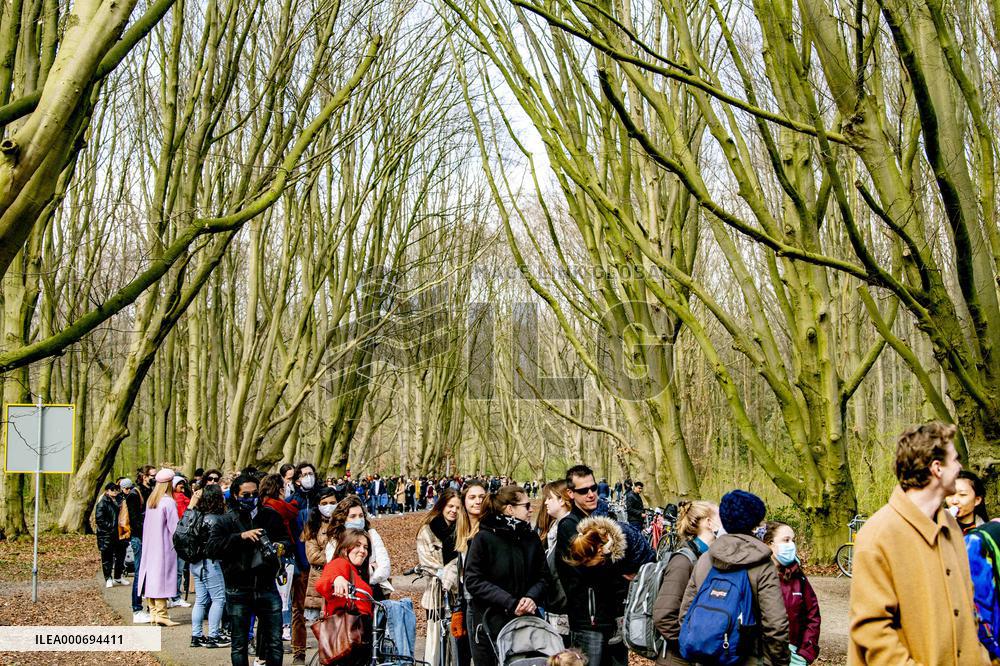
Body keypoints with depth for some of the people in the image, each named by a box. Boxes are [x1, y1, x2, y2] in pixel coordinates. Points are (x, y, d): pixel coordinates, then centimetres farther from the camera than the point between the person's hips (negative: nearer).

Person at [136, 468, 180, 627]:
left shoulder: (150, 500, 8)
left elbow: (146, 523, 13)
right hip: (164, 545, -7)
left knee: (152, 576, 10)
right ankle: (161, 614, -9)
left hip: (149, 546, 7)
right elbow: (174, 526, -14)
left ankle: (153, 613, 13)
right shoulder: (168, 502, -14)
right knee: (162, 576, -7)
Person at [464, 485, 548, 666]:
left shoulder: (531, 538, 8)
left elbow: (542, 576, 9)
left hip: (526, 622, 4)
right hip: (490, 622, -4)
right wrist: (510, 602, -19)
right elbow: (474, 581, -12)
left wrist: (532, 597, -13)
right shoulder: (484, 538, -7)